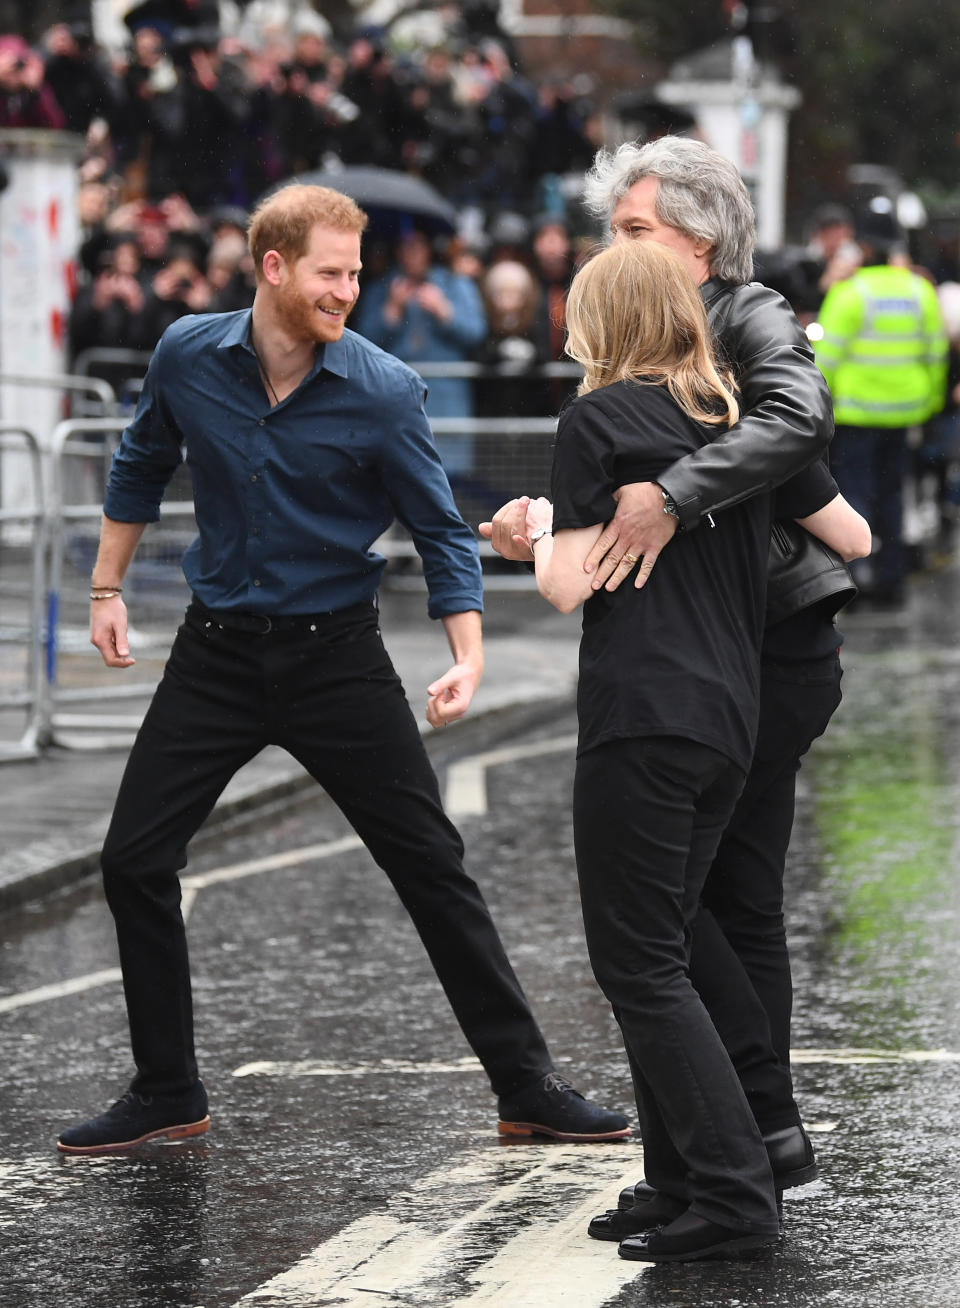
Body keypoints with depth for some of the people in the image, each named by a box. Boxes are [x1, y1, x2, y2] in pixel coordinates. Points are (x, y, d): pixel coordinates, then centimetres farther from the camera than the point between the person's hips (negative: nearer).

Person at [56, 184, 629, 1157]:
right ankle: (166, 1095, 13)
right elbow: (140, 468, 13)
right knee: (133, 861, -2)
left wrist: (468, 657, -19)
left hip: (336, 655, -2)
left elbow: (440, 530, -7)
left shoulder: (383, 392, -14)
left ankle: (526, 1086, 7)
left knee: (431, 867, -2)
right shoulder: (187, 357, -6)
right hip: (216, 649, 2)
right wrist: (107, 588, 15)